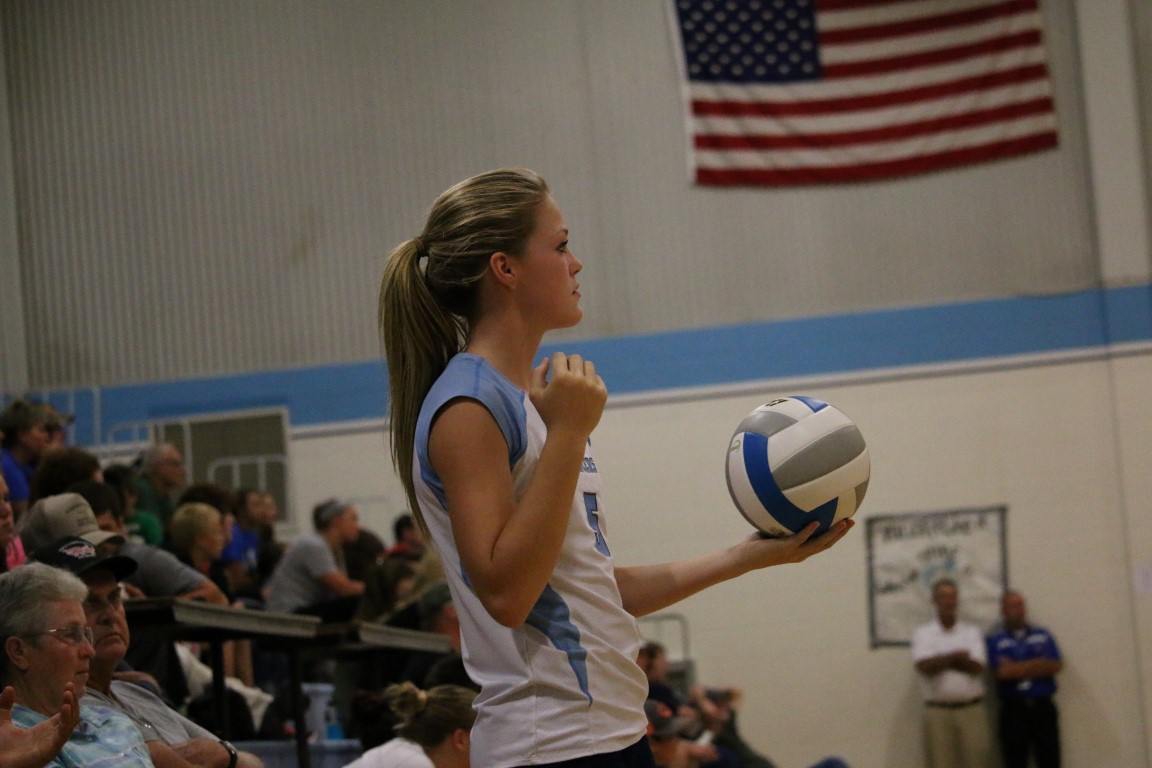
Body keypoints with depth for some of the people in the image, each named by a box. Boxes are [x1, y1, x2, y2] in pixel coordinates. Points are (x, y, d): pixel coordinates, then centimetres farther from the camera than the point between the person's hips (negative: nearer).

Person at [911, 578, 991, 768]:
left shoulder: (972, 632, 9)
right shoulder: (922, 633, 5)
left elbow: (977, 667, -6)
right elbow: (925, 667, -12)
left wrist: (941, 661, -9)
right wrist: (956, 656, -10)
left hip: (971, 709, 1)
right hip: (938, 710, -1)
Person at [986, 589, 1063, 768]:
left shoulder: (1043, 635, 11)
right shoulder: (995, 641, 3)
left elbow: (1056, 666, -2)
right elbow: (1002, 672, -12)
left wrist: (1018, 669, -9)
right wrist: (1038, 664, -5)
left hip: (1043, 706, 2)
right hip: (1013, 708, -2)